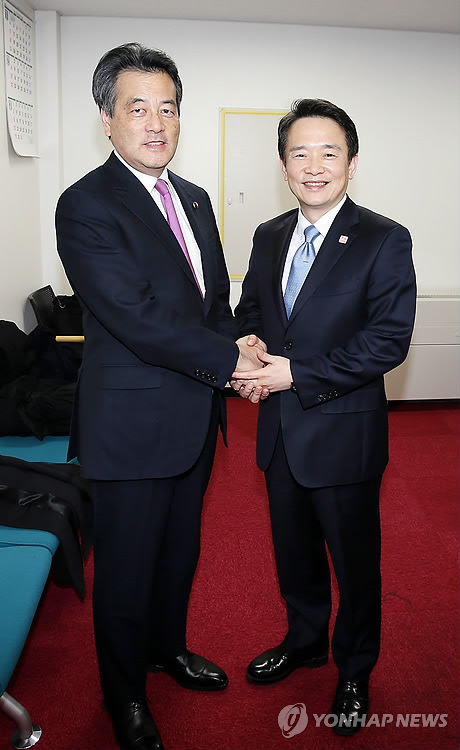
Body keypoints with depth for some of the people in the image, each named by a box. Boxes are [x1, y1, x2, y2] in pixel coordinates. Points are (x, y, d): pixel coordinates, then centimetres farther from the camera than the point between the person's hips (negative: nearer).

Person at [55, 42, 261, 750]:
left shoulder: (194, 198, 10)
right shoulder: (85, 205, -15)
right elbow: (139, 321, -24)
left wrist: (234, 347, -8)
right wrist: (230, 359, -17)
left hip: (196, 417, 7)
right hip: (133, 422, -7)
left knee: (180, 549, 23)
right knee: (127, 567, 11)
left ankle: (168, 646, 48)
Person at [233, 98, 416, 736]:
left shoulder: (385, 240, -11)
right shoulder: (269, 237, 7)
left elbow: (389, 340, -19)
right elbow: (249, 311, 14)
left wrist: (297, 374, -24)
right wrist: (249, 357, -9)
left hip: (345, 432, -5)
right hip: (280, 429, 5)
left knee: (355, 561, 13)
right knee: (294, 550, 22)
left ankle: (354, 671, 37)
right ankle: (305, 641, 47)